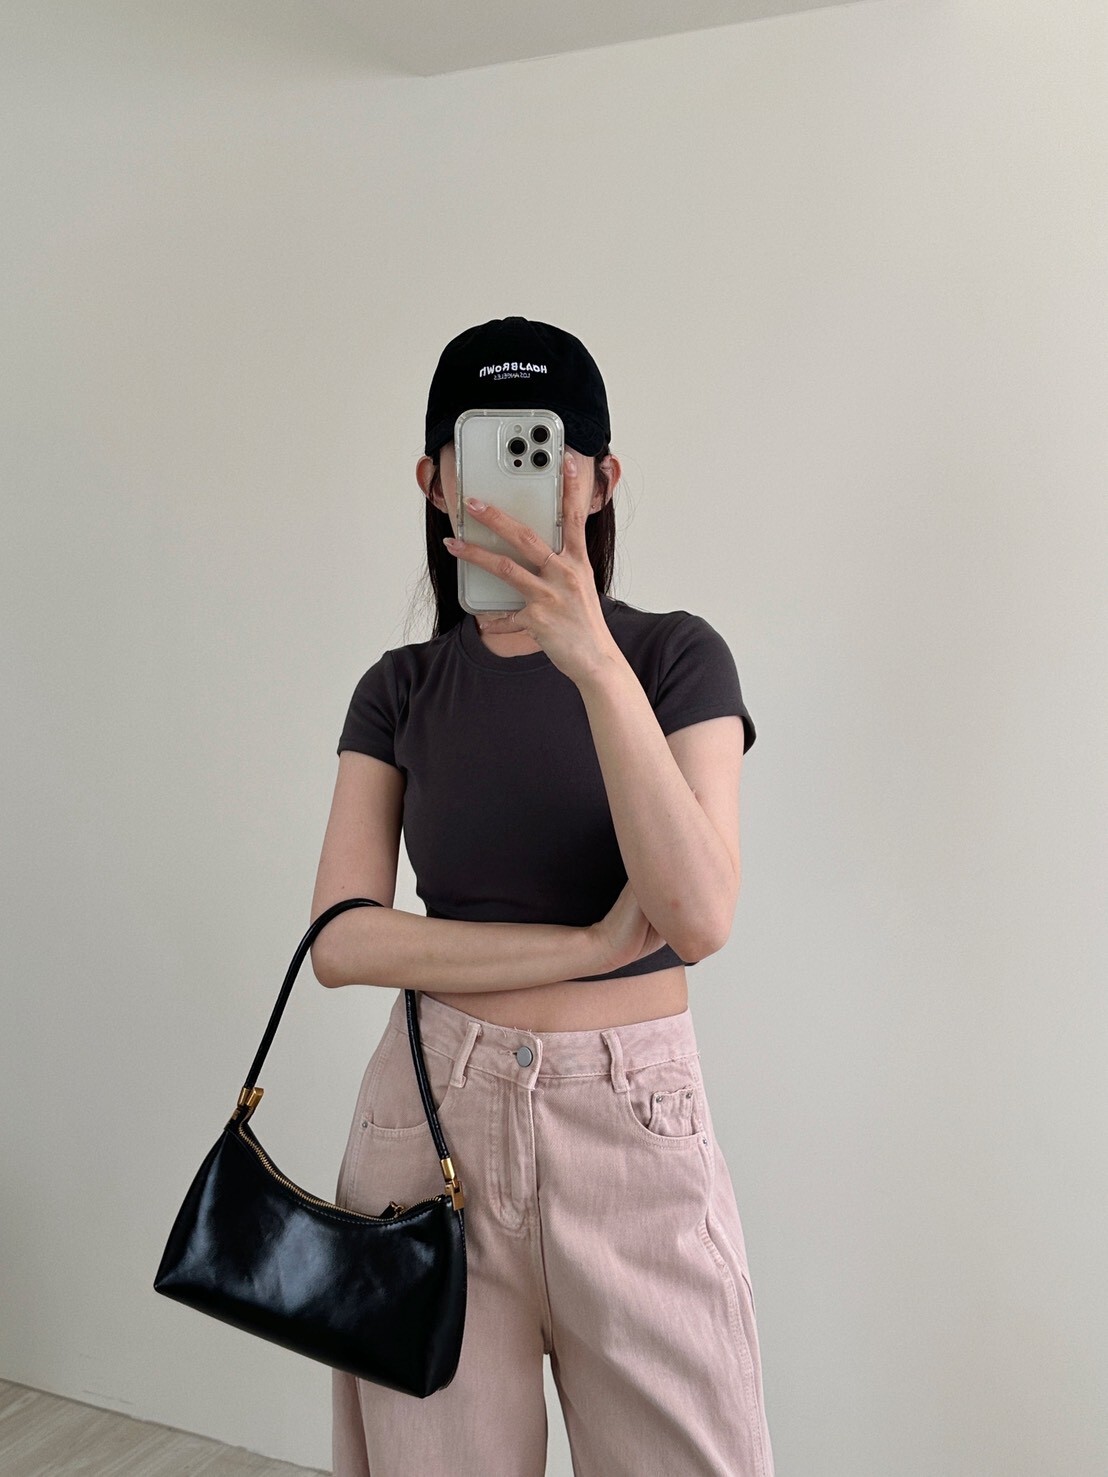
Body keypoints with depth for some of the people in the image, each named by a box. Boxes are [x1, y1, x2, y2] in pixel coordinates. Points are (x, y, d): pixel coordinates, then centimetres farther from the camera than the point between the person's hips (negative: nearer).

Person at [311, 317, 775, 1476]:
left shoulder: (677, 657, -3)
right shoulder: (402, 690, 3)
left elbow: (699, 917, -17)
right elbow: (342, 939, -6)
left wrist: (594, 663, -26)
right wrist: (592, 945, -15)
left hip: (632, 1124, -1)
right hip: (430, 1118, 2)